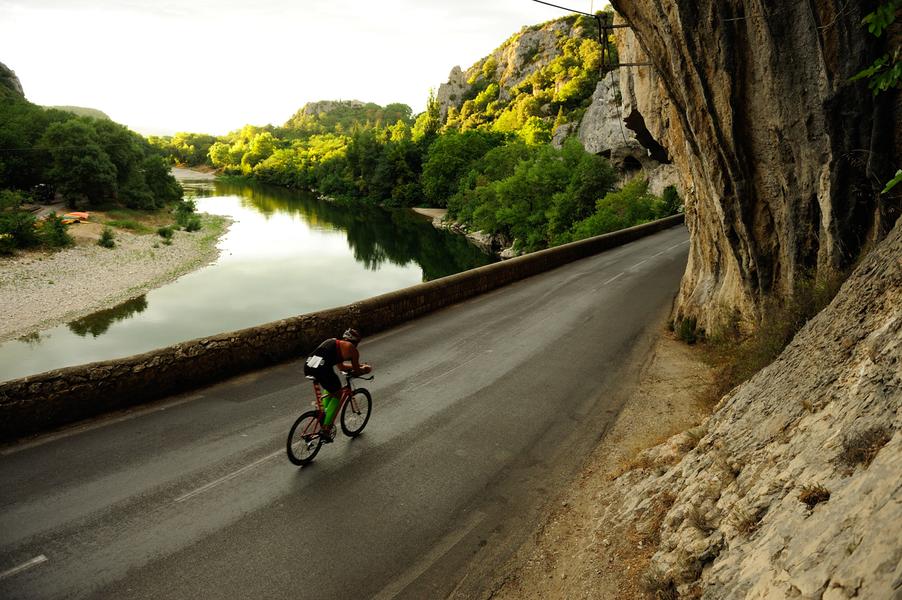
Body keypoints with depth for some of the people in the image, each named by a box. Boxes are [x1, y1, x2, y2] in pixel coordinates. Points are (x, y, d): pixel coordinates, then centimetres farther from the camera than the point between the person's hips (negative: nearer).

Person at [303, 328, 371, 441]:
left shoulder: (333, 341, 32)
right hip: (322, 370, -7)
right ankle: (326, 428, 13)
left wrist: (358, 365, 47)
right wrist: (365, 369, 39)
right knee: (337, 394, 18)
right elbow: (356, 371, 19)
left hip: (307, 366, 7)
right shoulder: (351, 349, 12)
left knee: (329, 387, 34)